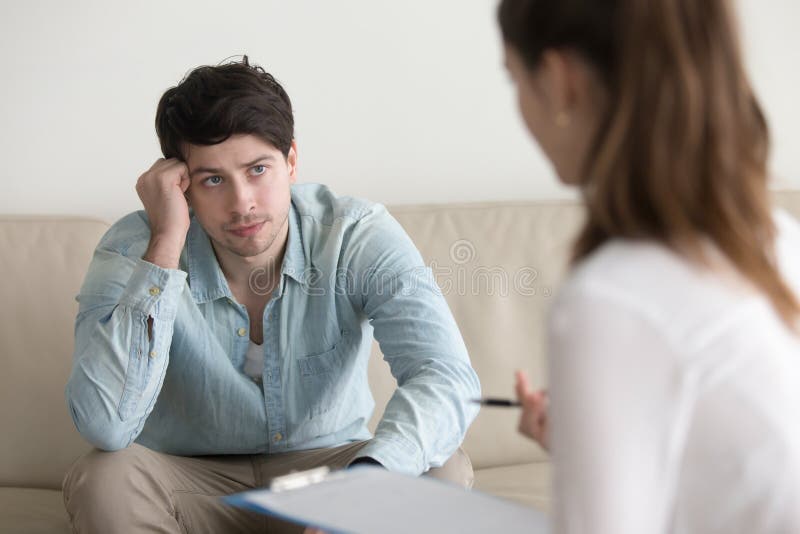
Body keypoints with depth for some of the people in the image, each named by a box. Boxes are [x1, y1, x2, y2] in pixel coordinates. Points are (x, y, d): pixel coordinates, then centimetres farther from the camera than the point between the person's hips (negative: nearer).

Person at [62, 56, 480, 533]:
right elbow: (106, 426, -31)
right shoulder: (134, 249, -17)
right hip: (191, 483, 0)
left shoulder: (359, 236, -17)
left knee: (445, 471, -27)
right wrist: (166, 244, -32)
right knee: (102, 480, -30)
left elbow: (447, 376, -30)